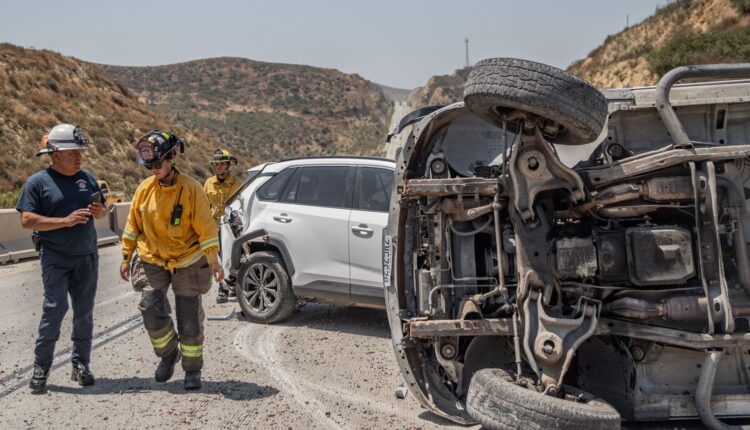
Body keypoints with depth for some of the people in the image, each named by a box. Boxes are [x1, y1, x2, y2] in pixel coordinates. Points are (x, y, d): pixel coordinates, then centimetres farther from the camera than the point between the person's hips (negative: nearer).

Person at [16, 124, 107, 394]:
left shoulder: (88, 178, 10)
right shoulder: (38, 182, -3)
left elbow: (102, 212, 19)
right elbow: (27, 220, -11)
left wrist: (99, 211, -6)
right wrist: (66, 221, -19)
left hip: (87, 255, 4)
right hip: (55, 257, -4)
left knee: (84, 311, 7)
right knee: (55, 307, -13)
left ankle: (81, 365, 18)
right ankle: (40, 369, -2)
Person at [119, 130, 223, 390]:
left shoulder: (191, 189, -13)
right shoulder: (145, 189, -3)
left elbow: (206, 228, -12)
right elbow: (133, 225, 7)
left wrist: (213, 261, -16)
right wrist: (127, 258, 9)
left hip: (187, 261, -3)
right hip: (152, 261, 3)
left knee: (190, 318, 2)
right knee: (152, 311, -8)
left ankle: (192, 370, 19)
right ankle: (168, 353, 20)